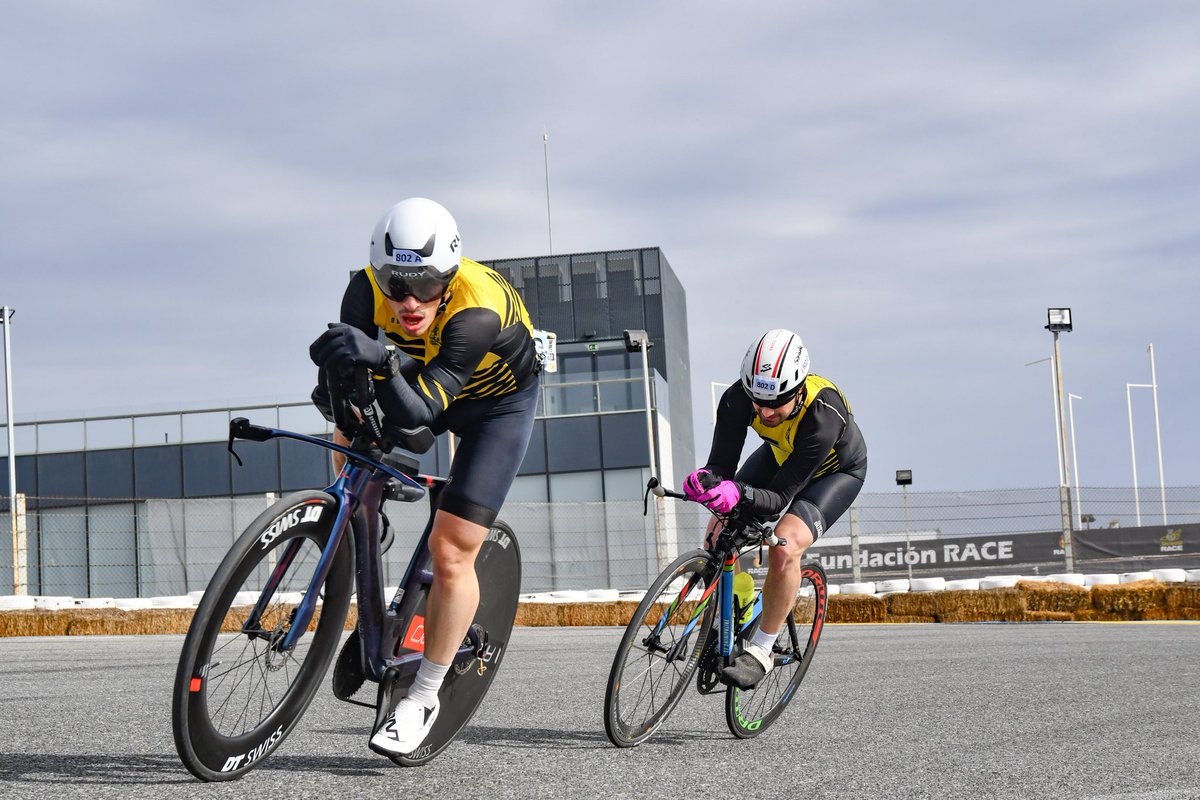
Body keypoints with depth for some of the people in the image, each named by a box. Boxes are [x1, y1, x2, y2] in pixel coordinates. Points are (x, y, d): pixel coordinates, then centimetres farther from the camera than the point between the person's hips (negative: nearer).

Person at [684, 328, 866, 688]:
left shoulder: (824, 415, -43)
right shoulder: (738, 399, -33)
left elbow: (779, 497, -39)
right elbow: (721, 463, -27)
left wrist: (739, 494, -58)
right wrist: (707, 480, -51)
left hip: (837, 470, -5)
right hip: (780, 455, 5)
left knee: (786, 546, -29)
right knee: (719, 534, -11)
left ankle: (761, 652, -14)